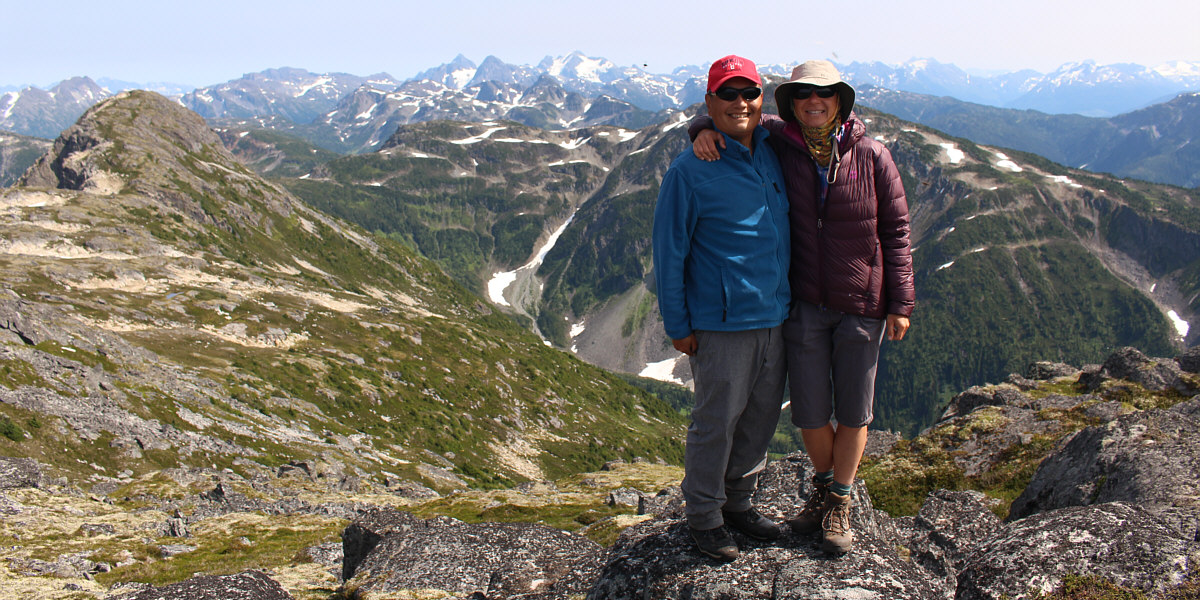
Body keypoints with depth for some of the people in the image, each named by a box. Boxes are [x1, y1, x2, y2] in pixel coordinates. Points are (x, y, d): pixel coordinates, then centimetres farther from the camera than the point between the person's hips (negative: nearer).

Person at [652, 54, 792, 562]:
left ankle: (738, 502, 33)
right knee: (717, 422, 3)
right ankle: (703, 516, 21)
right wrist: (677, 325, -8)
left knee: (762, 416, 15)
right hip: (723, 325, -6)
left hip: (776, 318, 7)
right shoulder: (690, 170, -11)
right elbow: (669, 253, -8)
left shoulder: (773, 156, 8)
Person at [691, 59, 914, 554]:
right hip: (804, 303, 1)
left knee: (854, 409, 9)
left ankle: (840, 504, 27)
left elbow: (895, 231, -1)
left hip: (861, 304, 0)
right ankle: (824, 483, 34)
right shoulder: (778, 143, -4)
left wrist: (901, 303, -2)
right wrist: (705, 130, -14)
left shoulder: (871, 157, -6)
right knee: (809, 410, 5)